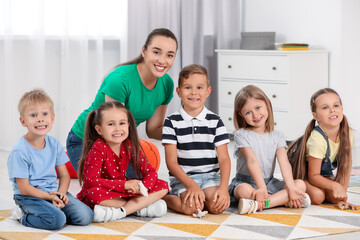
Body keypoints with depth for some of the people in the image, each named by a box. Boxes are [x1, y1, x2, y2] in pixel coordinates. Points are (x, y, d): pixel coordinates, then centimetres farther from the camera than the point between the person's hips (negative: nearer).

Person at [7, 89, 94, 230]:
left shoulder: (54, 144, 3)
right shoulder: (19, 152, -15)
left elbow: (64, 175, 8)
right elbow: (24, 188, -14)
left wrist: (61, 193, -12)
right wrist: (50, 197, -20)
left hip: (53, 192, 6)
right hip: (29, 197, -6)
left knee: (85, 216, -12)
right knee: (57, 220, -30)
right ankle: (23, 215, -4)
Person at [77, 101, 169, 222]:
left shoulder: (129, 146, -3)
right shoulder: (98, 149, -18)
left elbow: (150, 172, -1)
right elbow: (92, 180, -28)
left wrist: (142, 187, -24)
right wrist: (124, 184, -32)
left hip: (121, 192, 5)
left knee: (163, 186, -7)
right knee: (94, 194, -41)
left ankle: (120, 212, -22)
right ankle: (140, 207, -22)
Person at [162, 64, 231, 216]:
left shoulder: (215, 122, 5)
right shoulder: (172, 122, -1)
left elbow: (224, 158, 1)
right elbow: (171, 162, -6)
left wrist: (224, 187, -17)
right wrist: (191, 185, -20)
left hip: (210, 176, 2)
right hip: (182, 177, -2)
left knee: (217, 206, -26)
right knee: (191, 207, -28)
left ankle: (198, 196, 6)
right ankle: (164, 197, 2)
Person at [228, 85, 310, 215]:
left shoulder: (277, 136, 6)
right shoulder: (241, 135, -6)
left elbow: (284, 162, -7)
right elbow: (252, 161, -20)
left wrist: (291, 188, -22)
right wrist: (261, 188, -32)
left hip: (269, 182, 5)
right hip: (245, 181, -5)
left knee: (301, 184, -19)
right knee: (244, 191, -39)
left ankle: (257, 204, -33)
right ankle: (283, 200, -27)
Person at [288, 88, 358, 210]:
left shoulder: (347, 133, -19)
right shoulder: (317, 139, -34)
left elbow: (346, 166, -10)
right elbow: (313, 176, -27)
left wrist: (342, 196, -15)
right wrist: (334, 185, -42)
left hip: (324, 173, 6)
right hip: (301, 171, -6)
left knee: (335, 197, -16)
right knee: (317, 196, -28)